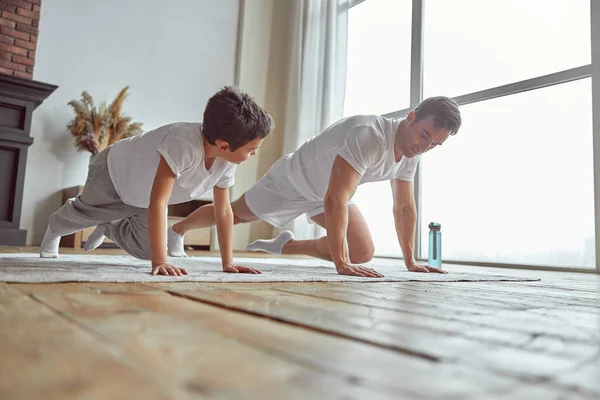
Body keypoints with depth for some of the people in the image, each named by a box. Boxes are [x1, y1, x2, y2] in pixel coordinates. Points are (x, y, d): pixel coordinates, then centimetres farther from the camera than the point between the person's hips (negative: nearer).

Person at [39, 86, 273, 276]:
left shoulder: (227, 160, -24)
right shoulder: (183, 145, -47)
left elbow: (223, 211, -17)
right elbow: (157, 203, -48)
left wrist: (228, 262, -20)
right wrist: (159, 262, -51)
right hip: (115, 170, -5)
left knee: (146, 248, 8)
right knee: (83, 213, 22)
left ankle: (109, 228, 40)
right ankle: (54, 229, 59)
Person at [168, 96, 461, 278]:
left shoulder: (412, 151, -12)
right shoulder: (369, 136, -41)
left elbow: (404, 207, -2)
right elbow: (335, 201, -46)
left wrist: (410, 261, -3)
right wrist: (342, 265, -46)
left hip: (330, 192, 7)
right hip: (292, 179, -7)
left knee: (363, 252, -5)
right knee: (235, 214, 12)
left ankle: (286, 246, 15)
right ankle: (177, 230, 42)